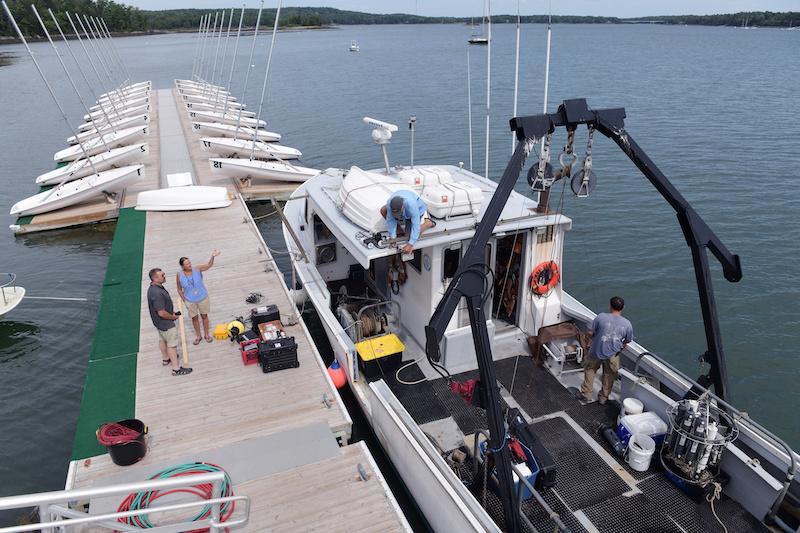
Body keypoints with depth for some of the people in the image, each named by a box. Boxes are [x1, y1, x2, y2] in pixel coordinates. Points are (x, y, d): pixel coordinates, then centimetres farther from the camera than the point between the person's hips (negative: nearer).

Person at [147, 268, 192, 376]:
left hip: (159, 322, 10)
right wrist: (173, 317, -15)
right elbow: (162, 313, -31)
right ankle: (176, 369, 13)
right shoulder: (157, 294, -36)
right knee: (172, 344, 2)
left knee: (162, 340, 27)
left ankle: (165, 359, 49)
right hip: (166, 323, -10)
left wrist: (171, 312, 9)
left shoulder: (154, 287, -3)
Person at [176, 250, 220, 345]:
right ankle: (199, 336, 36)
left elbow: (209, 265, -28)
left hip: (203, 298, 0)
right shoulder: (179, 276, -14)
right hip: (190, 301, 0)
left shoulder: (197, 269, -15)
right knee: (194, 318, 16)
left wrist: (212, 256, -47)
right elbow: (179, 290, -2)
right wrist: (184, 301, -5)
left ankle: (206, 335, 34)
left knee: (204, 316, 15)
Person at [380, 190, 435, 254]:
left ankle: (429, 222, 7)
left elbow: (416, 226, -44)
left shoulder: (411, 205, -46)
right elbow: (390, 220, -26)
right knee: (383, 210, -16)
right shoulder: (389, 203, -36)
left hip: (418, 210, -4)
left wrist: (410, 245, -47)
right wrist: (392, 237, -31)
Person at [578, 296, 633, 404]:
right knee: (609, 375, 22)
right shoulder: (627, 323, -11)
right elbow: (627, 341, 3)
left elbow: (590, 332, -11)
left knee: (590, 369, 23)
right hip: (613, 355, 1)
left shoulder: (601, 317, -18)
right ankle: (603, 398, 34)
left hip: (597, 352, -1)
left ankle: (586, 394, 30)